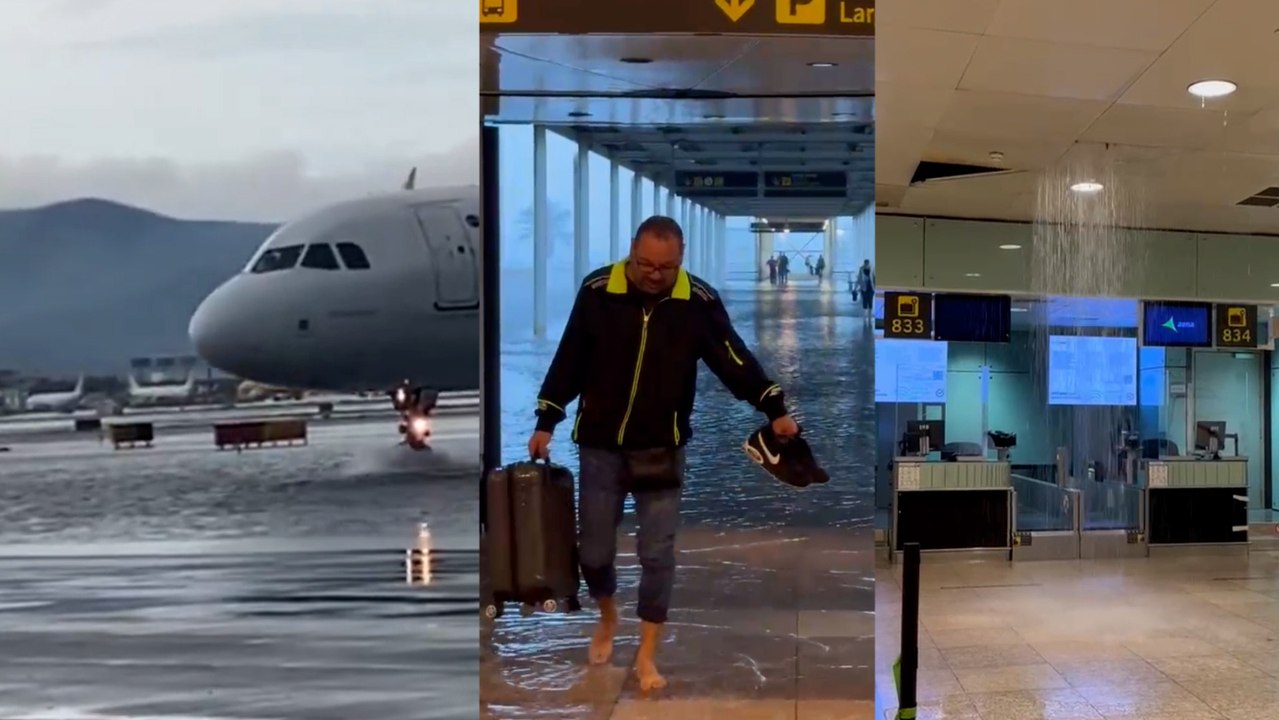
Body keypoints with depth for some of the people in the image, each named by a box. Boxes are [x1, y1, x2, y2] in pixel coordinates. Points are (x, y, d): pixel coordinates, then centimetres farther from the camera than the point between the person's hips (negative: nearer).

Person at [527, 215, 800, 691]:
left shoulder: (699, 301, -9)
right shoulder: (597, 291, -8)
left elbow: (734, 359, -4)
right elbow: (569, 359, 0)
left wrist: (774, 409, -14)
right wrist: (546, 422, 0)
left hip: (662, 449, 0)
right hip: (600, 446, 1)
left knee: (657, 554, 1)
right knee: (593, 549, 9)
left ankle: (646, 655, 17)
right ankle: (607, 617, 40)